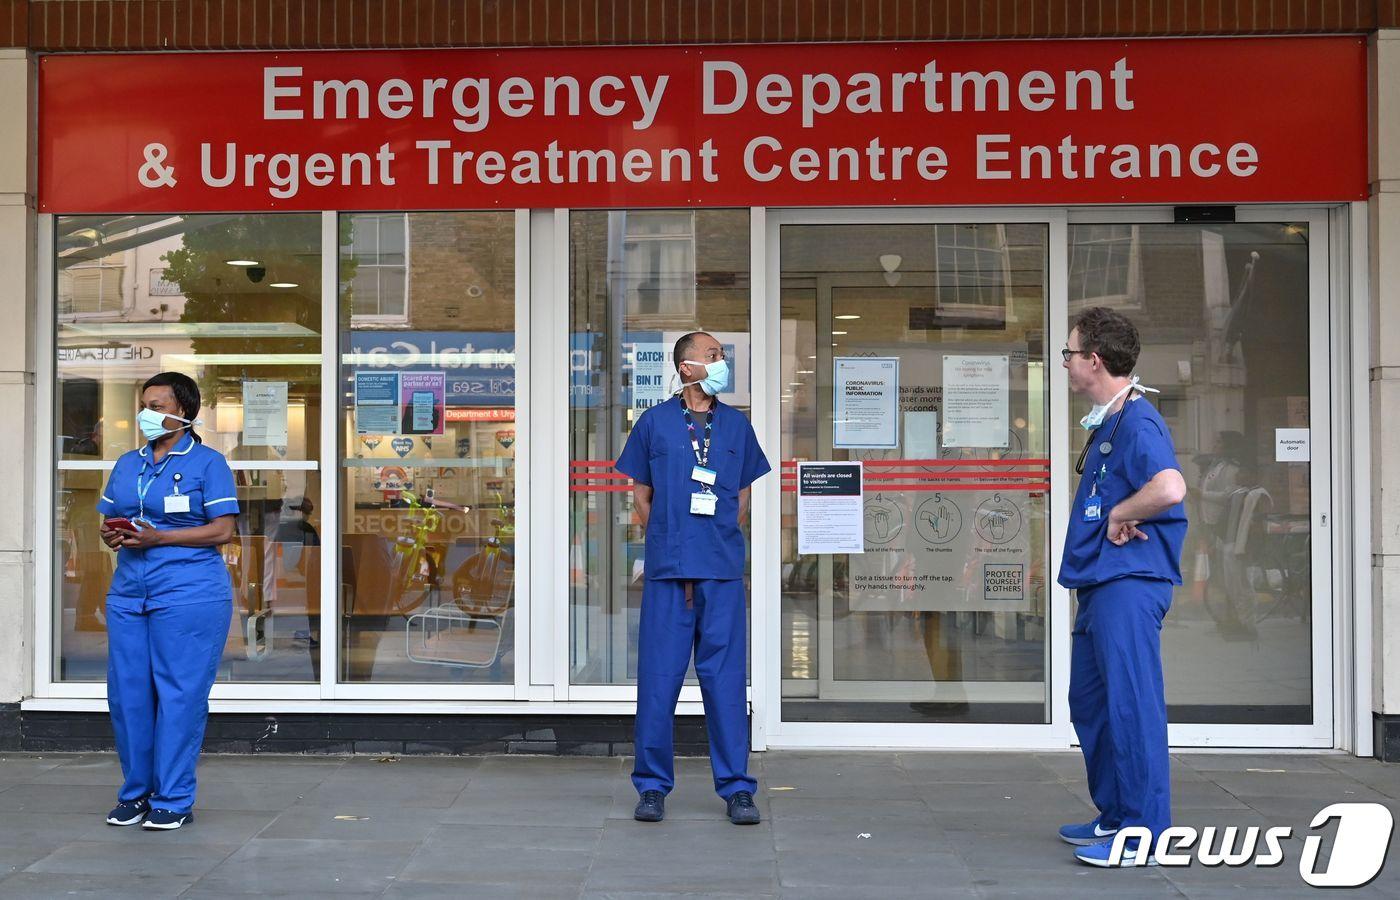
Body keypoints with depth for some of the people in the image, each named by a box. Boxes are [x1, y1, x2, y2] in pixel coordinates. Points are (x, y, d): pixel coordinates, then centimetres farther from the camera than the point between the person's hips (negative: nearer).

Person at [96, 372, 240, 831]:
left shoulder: (208, 463, -1)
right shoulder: (128, 464, 18)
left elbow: (223, 530, -8)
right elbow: (107, 520, 22)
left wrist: (158, 538, -16)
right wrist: (110, 535, -3)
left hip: (189, 598, -6)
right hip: (128, 595, 6)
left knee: (180, 695, -3)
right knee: (127, 693, 6)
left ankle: (174, 800, 4)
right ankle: (135, 792, 19)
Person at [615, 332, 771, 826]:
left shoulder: (736, 425, 11)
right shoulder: (655, 422, 5)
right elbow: (642, 494, 11)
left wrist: (719, 542, 10)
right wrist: (665, 543, 6)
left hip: (722, 571, 1)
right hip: (666, 568, -1)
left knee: (726, 678, 2)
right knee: (658, 677, 1)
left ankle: (736, 788, 10)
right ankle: (653, 785, 12)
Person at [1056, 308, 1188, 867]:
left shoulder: (1136, 421, -15)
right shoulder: (1106, 422, 17)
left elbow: (1170, 488, -31)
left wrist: (1119, 515, -17)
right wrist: (1115, 519, 10)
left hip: (1129, 584, -11)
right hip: (1099, 583, 11)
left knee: (1130, 705, -7)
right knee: (1090, 703, 17)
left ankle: (1141, 834, 0)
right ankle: (1114, 816, 28)